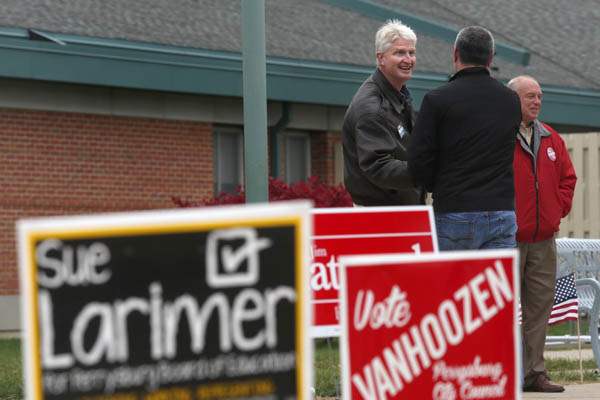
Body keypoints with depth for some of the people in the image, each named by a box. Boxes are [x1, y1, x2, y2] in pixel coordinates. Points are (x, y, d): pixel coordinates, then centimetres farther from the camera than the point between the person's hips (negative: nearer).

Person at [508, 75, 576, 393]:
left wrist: (558, 210, 9)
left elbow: (567, 178, 21)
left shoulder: (551, 140, 15)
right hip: (507, 239, -6)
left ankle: (534, 372, 14)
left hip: (543, 240, 6)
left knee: (540, 304, 7)